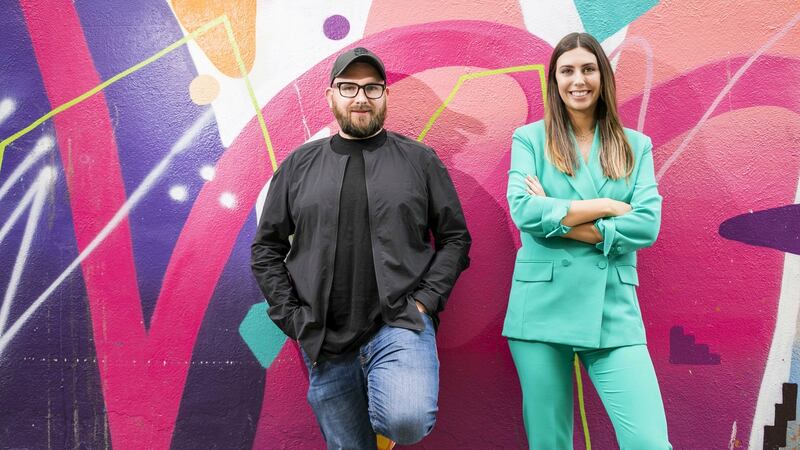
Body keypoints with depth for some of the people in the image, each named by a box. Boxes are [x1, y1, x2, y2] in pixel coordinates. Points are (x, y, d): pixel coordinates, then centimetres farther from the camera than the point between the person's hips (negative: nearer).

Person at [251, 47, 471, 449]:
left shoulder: (420, 160, 5)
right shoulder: (299, 166, 8)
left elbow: (455, 237, 6)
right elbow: (267, 248, 11)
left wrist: (426, 301, -5)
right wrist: (291, 317, 2)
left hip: (400, 324, -2)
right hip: (325, 340, 2)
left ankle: (388, 399, 7)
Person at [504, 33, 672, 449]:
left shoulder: (636, 146, 10)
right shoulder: (529, 139, 5)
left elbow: (648, 225, -4)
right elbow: (523, 210, -11)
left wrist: (556, 217, -10)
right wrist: (606, 206, -8)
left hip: (614, 311, 1)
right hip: (542, 309, -1)